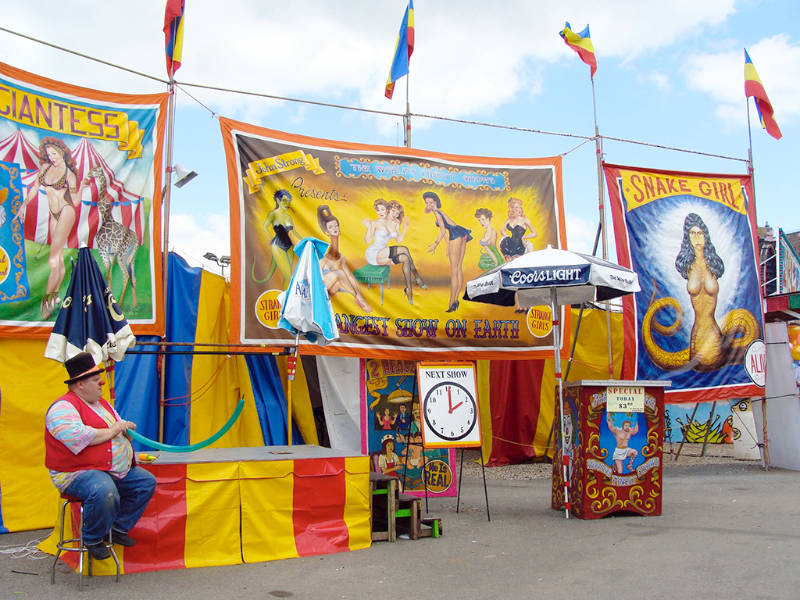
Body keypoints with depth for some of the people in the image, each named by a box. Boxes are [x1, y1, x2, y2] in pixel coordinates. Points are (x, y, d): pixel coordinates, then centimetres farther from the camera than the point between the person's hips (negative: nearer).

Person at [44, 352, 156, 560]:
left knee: (147, 482, 5)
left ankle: (119, 528, 14)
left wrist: (125, 427, 5)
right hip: (78, 473, -10)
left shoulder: (102, 403, 18)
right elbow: (77, 436, -31)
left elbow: (118, 428, 32)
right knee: (104, 492, -37)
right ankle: (93, 540, -10)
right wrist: (110, 432, -18)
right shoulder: (63, 408, -13)